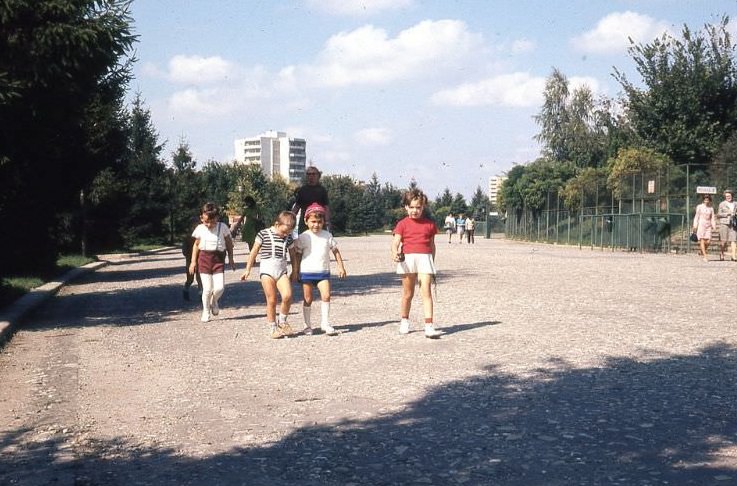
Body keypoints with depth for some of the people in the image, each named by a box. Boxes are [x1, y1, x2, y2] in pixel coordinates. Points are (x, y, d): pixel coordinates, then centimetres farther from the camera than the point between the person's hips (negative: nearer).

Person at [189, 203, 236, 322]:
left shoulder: (223, 227, -2)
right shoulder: (200, 229, 1)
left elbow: (229, 243, 9)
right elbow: (196, 245, 13)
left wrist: (231, 259, 9)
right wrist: (193, 261, 9)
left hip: (218, 258, 0)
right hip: (204, 258, 0)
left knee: (219, 287, -10)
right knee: (207, 289, -4)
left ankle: (214, 301, 24)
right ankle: (206, 311, 16)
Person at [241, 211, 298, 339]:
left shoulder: (288, 237, 9)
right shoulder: (264, 234, -1)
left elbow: (292, 255, 21)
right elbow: (254, 252, 4)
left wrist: (294, 272, 22)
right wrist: (248, 270, 6)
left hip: (282, 270, 3)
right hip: (267, 269, -3)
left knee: (287, 296, -16)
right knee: (271, 300, -4)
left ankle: (282, 321, 6)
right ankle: (273, 327, 9)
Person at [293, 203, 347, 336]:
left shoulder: (327, 236, 4)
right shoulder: (303, 237, -1)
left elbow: (335, 251, 12)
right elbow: (298, 255, 5)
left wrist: (341, 267, 9)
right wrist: (296, 272, 3)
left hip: (323, 272, 1)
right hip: (307, 272, -1)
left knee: (326, 295, -14)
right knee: (308, 299, 5)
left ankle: (325, 323, -4)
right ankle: (307, 325, 17)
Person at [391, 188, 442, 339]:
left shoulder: (429, 224, 10)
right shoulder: (403, 224, 4)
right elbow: (395, 241, -8)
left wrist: (432, 263, 17)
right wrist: (395, 252, -29)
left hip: (425, 258, 0)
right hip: (407, 258, 0)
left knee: (426, 291, -11)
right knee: (408, 294, 12)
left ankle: (429, 326, -16)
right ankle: (404, 321, 32)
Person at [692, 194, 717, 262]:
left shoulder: (711, 208, 11)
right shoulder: (699, 207, 3)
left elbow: (712, 218, 12)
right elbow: (696, 217, 2)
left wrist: (714, 227, 3)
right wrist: (695, 226, -4)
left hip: (708, 226, 3)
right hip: (701, 225, -3)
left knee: (708, 241, -7)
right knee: (702, 240, -10)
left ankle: (702, 251, 21)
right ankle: (705, 256, -12)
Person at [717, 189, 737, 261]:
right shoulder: (722, 204, 4)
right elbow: (718, 214, -1)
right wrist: (727, 214, -12)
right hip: (724, 223, -3)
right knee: (723, 240, -2)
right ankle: (721, 253, 16)